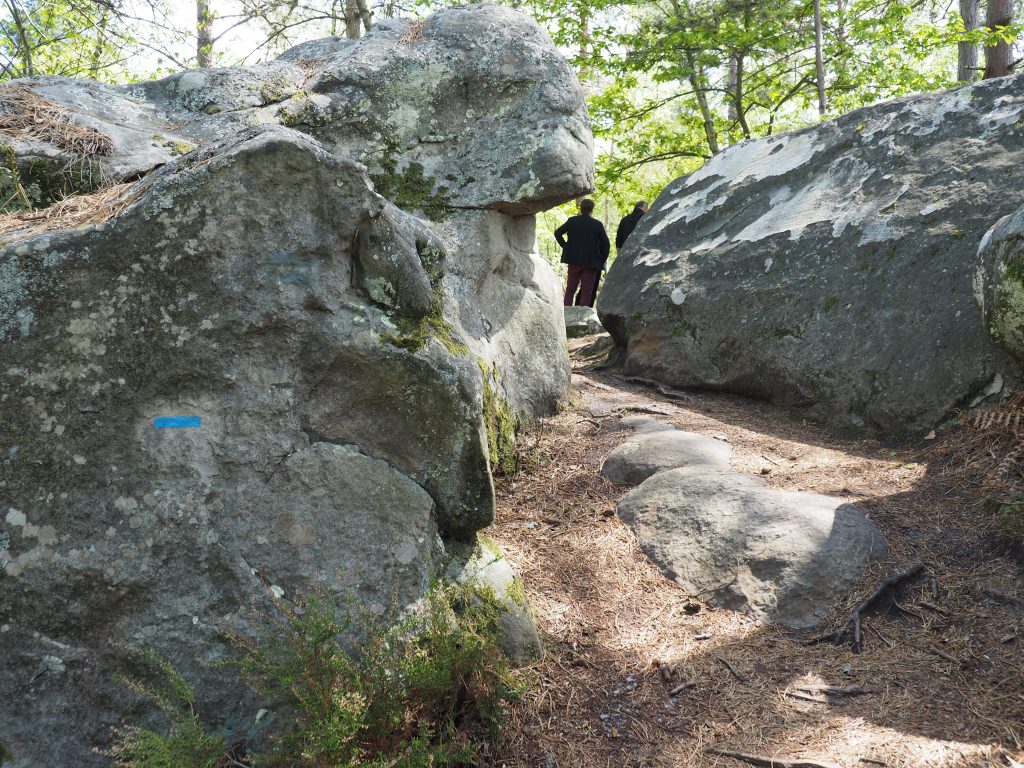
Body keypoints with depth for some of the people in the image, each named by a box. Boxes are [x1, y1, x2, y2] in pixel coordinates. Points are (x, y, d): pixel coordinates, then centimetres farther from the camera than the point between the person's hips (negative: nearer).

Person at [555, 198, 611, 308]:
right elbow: (606, 244, -3)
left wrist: (565, 246, 7)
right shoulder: (598, 224, -4)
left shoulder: (572, 221, 0)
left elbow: (557, 233, 0)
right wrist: (602, 261, 6)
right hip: (591, 263, -2)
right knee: (587, 291, 3)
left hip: (574, 261, 2)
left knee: (570, 289, 11)